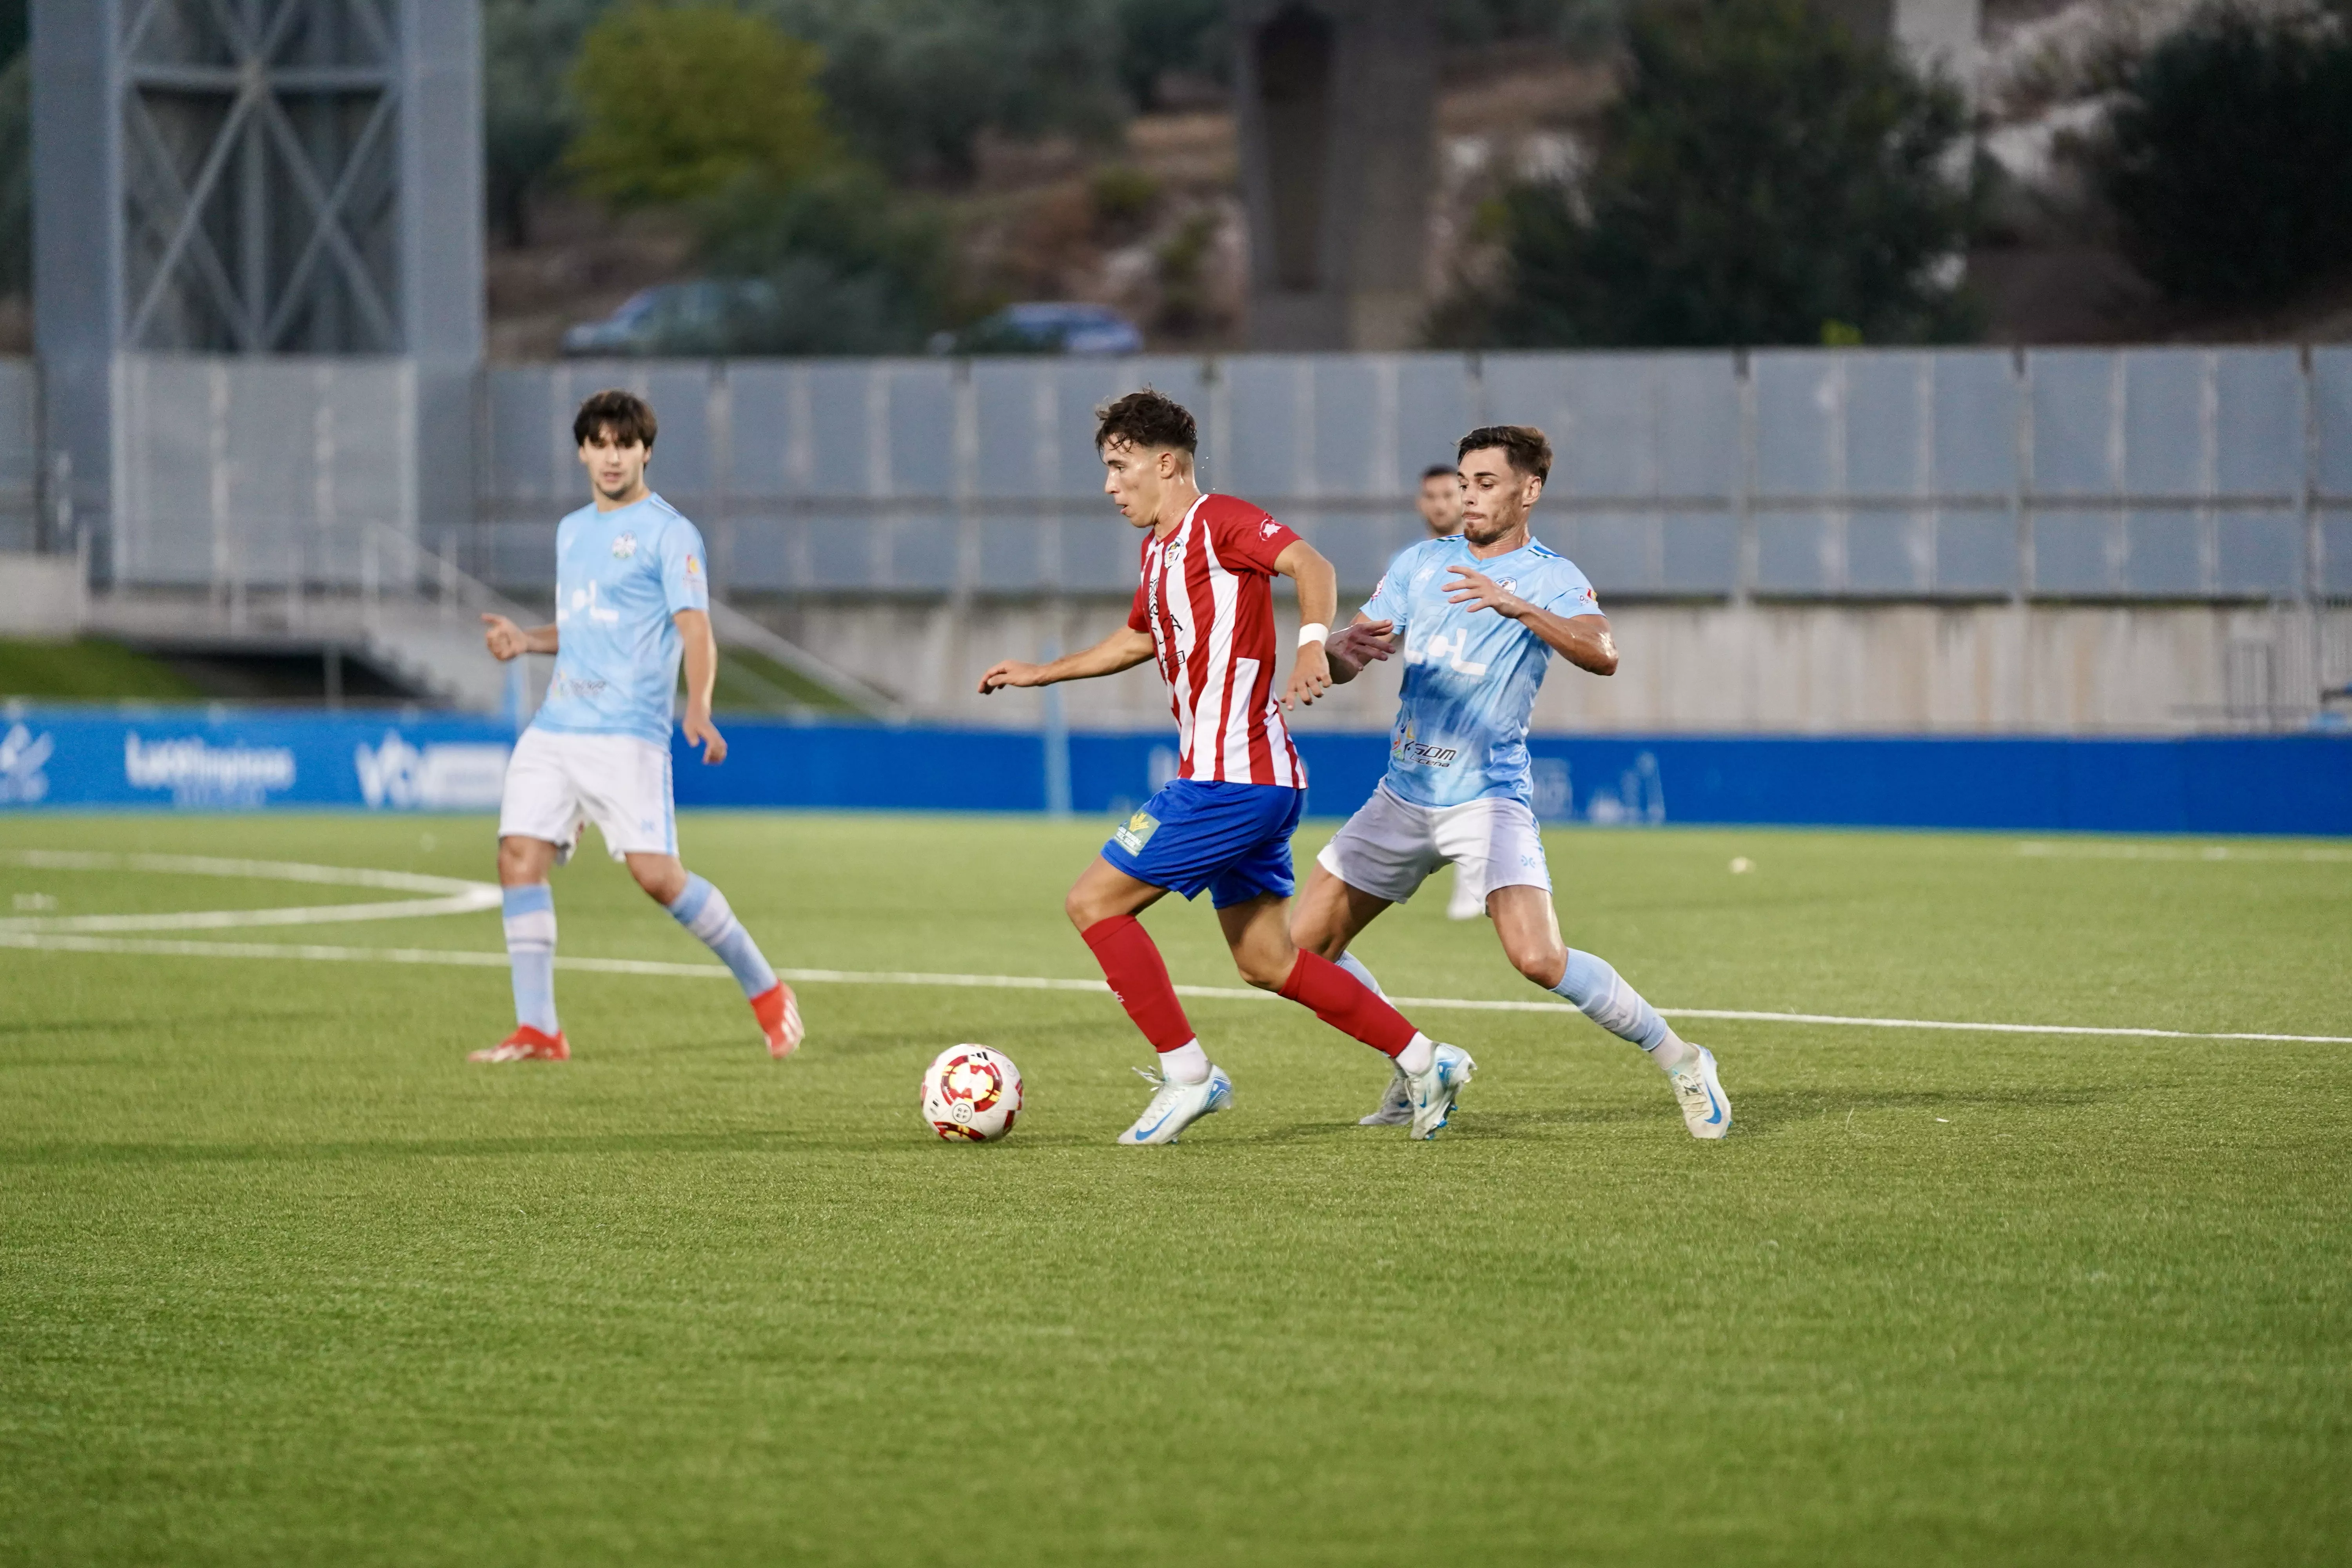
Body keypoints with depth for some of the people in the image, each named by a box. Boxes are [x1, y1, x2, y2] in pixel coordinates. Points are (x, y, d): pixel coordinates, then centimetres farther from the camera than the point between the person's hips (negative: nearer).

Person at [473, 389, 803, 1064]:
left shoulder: (668, 533, -4)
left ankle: (766, 992, 7)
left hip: (627, 735, -7)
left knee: (656, 874, -12)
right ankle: (538, 1030, -5)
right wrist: (527, 641, 12)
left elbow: (695, 629, -12)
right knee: (519, 857, -8)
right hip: (554, 729, 7)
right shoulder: (572, 531, 20)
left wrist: (699, 710, -28)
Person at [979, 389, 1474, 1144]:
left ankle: (1187, 1075, -5)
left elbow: (1309, 564, -26)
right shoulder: (1159, 546, 19)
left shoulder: (1219, 522, -9)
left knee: (1094, 902, -8)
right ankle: (1425, 1063, 14)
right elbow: (1139, 639, 38)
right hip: (1246, 780, 10)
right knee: (1265, 962, 11)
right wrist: (1039, 674, 40)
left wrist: (1312, 646, -43)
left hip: (1231, 780, -10)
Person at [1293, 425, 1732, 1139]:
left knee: (1539, 959, -24)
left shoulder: (1550, 578, -5)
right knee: (1302, 949, 4)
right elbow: (1340, 660, 8)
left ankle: (1680, 1061, -7)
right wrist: (1343, 650, -18)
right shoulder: (1420, 564, 10)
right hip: (1403, 794, 6)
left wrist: (1517, 606, -38)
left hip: (1488, 797, -6)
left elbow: (1602, 655, -25)